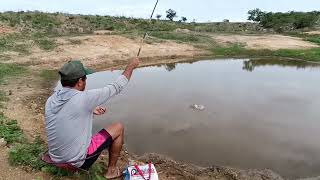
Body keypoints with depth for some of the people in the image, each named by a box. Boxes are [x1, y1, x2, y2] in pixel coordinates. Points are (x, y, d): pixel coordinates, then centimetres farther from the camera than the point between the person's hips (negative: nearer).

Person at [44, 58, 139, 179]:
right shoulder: (84, 98, -25)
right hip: (78, 160, -7)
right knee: (118, 128, 6)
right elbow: (116, 87, -14)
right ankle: (111, 170, 19)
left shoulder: (51, 100, -5)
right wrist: (131, 66, -1)